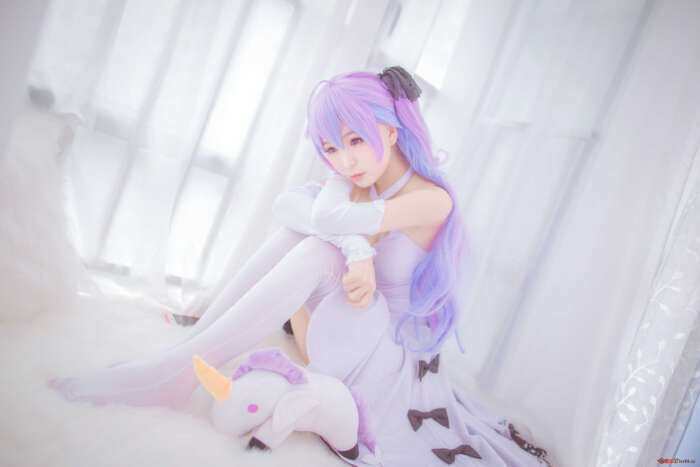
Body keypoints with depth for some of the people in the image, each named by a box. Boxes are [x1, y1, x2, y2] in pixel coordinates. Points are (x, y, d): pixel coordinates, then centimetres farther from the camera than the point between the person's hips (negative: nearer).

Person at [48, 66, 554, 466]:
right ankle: (190, 346, -19)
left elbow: (331, 219, -32)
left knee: (320, 250, -29)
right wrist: (357, 249, -33)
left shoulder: (432, 199, -18)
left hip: (393, 364, -6)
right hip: (344, 341, 7)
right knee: (302, 232, -14)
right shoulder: (363, 185, 3)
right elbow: (289, 204, -17)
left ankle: (175, 371, -29)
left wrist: (338, 189, -10)